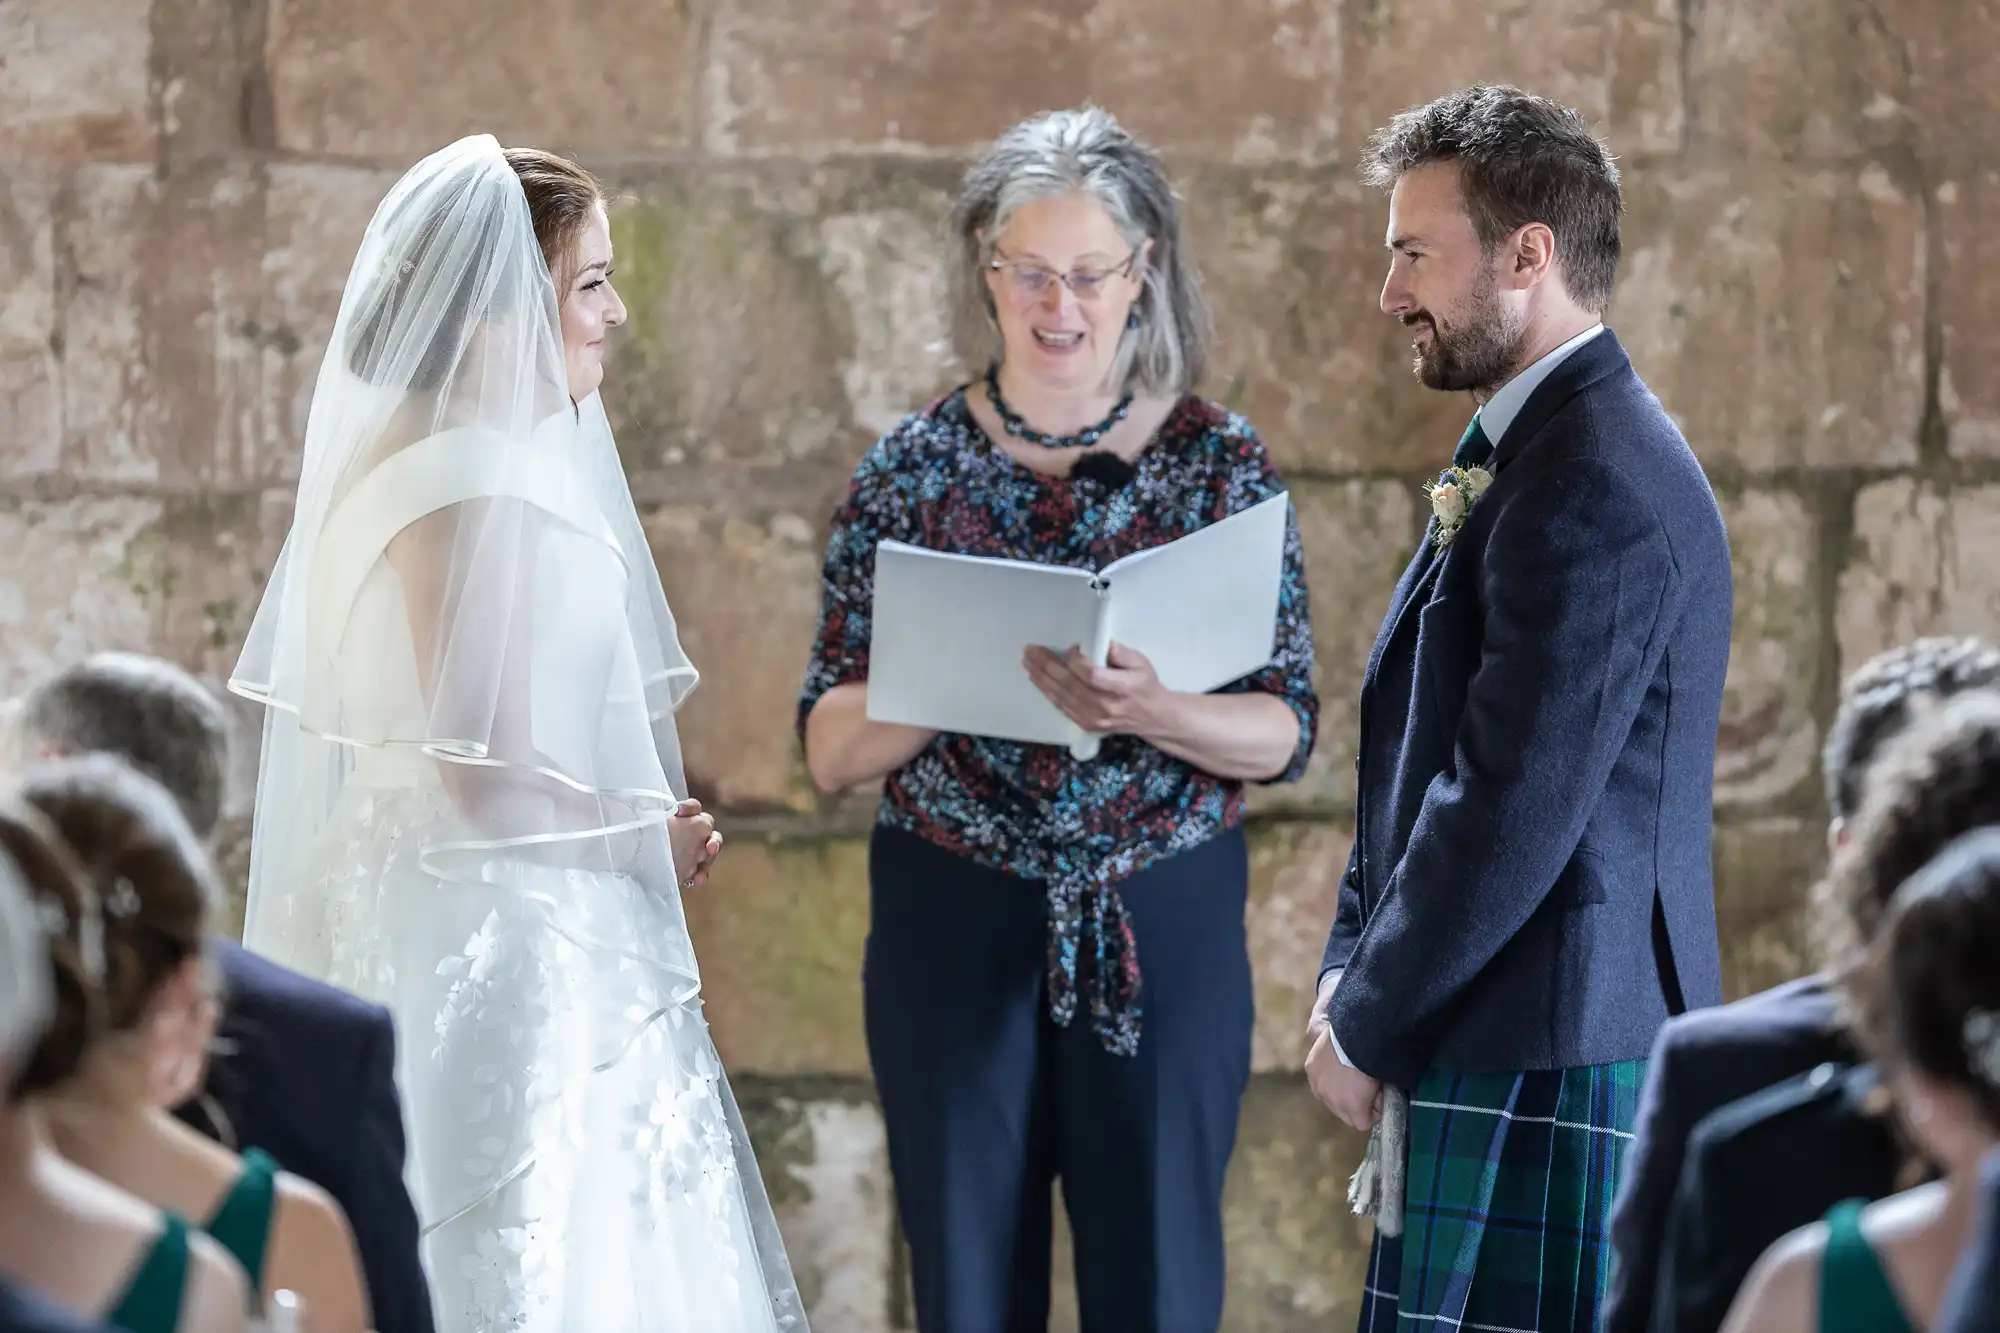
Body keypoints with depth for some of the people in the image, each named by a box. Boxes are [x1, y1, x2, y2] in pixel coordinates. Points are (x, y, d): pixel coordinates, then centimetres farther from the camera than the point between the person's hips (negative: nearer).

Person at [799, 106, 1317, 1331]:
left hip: (1164, 929, -1)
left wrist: (1152, 714, -23)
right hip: (955, 928, 1)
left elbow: (1287, 734, -3)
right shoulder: (914, 470, 1)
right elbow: (832, 748, -1)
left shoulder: (1222, 462, 0)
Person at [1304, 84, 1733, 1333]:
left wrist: (1367, 1027, -10)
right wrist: (1351, 972, 10)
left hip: (1546, 1062, -10)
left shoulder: (1594, 482, -17)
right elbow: (1425, 754, 20)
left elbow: (1514, 810, -20)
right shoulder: (1537, 454, 17)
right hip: (1512, 1045, 10)